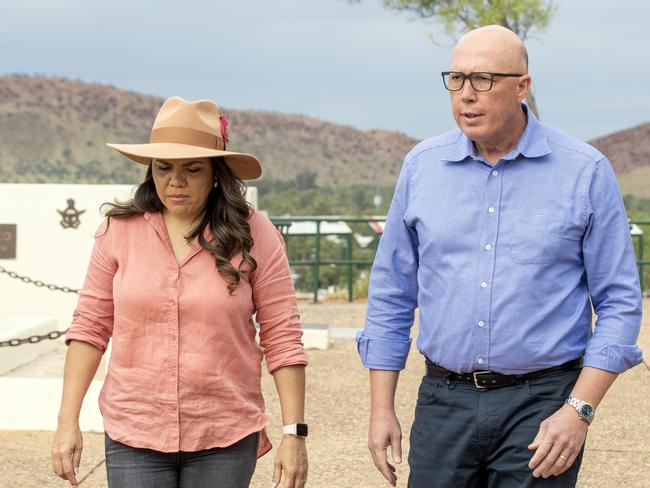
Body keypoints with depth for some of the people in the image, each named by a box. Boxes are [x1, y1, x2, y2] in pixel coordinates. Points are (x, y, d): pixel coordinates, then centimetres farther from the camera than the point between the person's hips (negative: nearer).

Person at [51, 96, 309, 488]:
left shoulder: (253, 235, -3)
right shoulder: (119, 231, 1)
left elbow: (282, 338, -3)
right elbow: (90, 327, 4)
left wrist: (294, 433, -6)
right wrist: (68, 422, 0)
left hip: (225, 440, -1)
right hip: (134, 436, 1)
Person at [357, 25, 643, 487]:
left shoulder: (585, 171, -4)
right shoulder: (422, 166, 5)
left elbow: (619, 303, -2)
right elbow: (391, 294, 11)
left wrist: (579, 410, -11)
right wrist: (382, 408, 5)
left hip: (540, 403, -2)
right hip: (443, 401, 3)